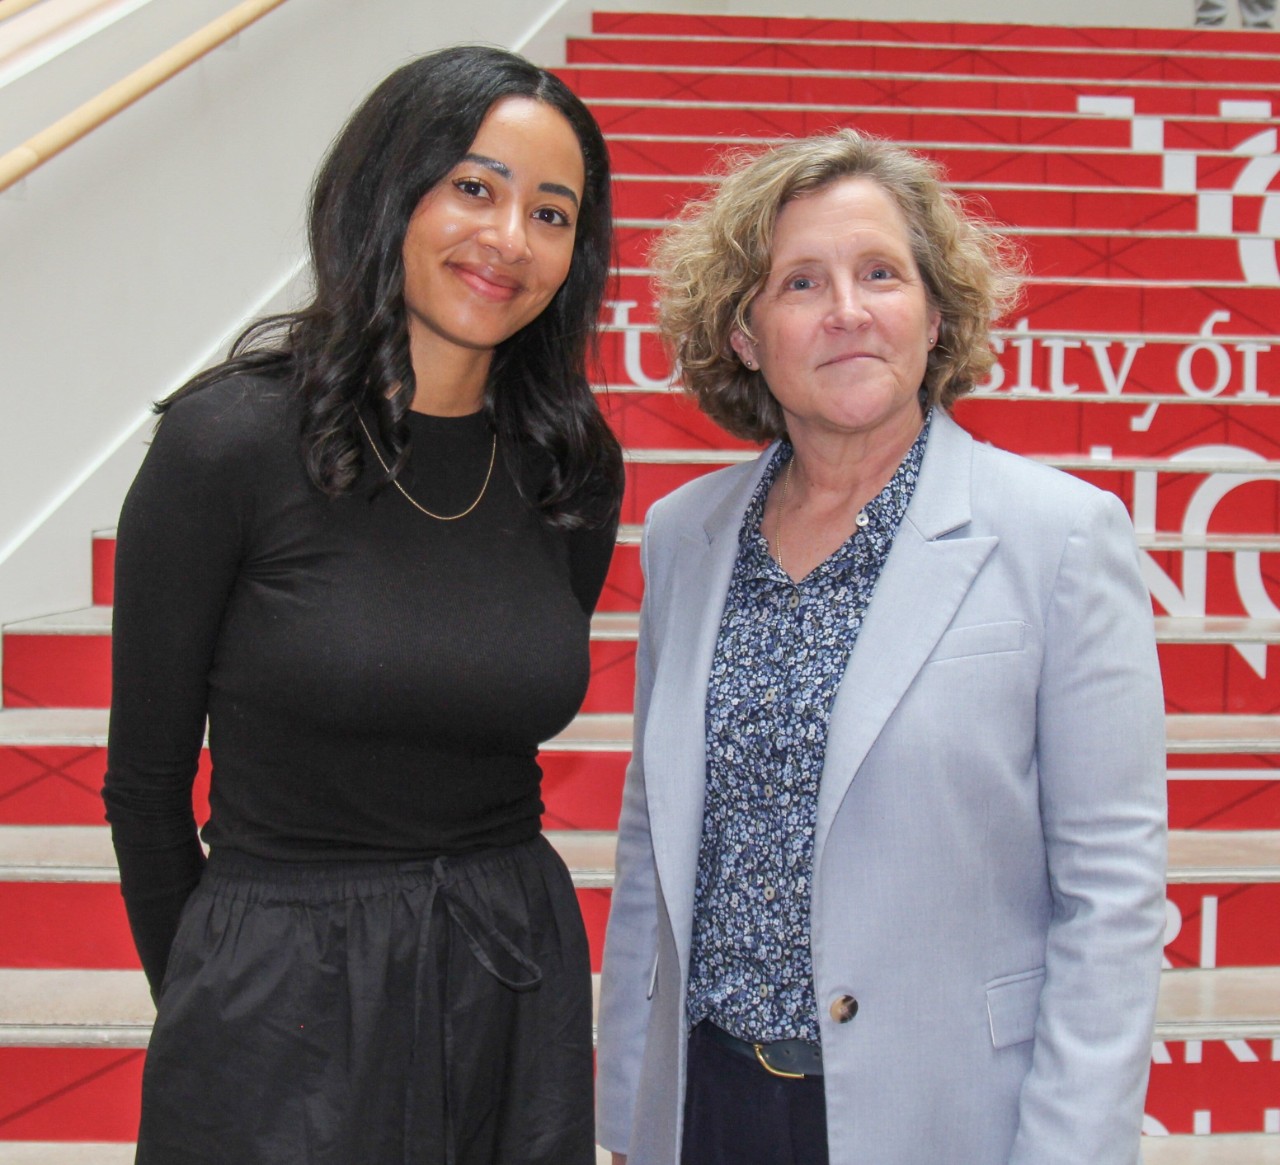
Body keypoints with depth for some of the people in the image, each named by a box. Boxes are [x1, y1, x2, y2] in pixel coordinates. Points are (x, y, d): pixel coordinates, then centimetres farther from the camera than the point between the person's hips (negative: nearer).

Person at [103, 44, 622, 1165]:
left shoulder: (575, 470, -1)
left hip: (518, 993, 4)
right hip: (276, 1013, -4)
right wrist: (200, 991, 7)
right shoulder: (233, 440, -13)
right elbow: (146, 778, -4)